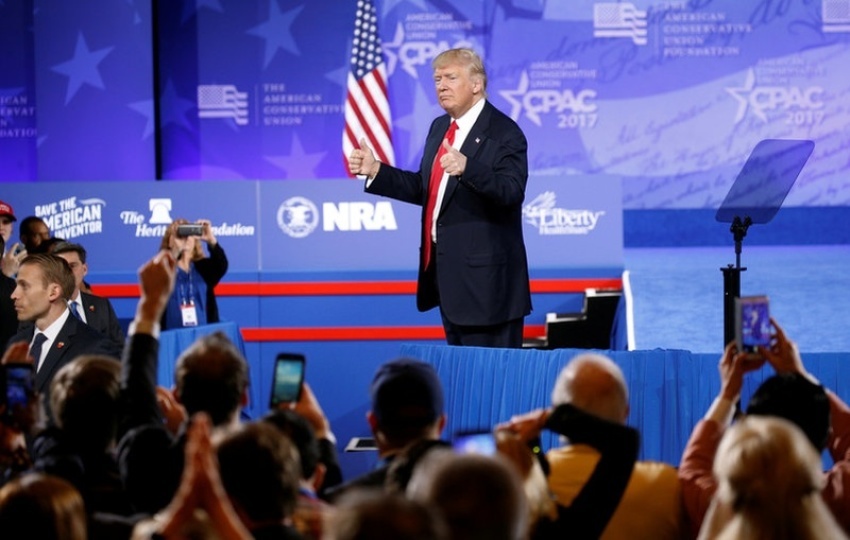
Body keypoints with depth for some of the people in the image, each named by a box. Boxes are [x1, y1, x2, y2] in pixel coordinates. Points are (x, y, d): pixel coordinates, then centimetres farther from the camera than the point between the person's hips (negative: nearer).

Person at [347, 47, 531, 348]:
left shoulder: (504, 132, -12)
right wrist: (375, 171, 9)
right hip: (445, 267, 9)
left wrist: (467, 167, -41)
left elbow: (512, 191, -25)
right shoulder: (439, 128, 14)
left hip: (484, 275, -9)